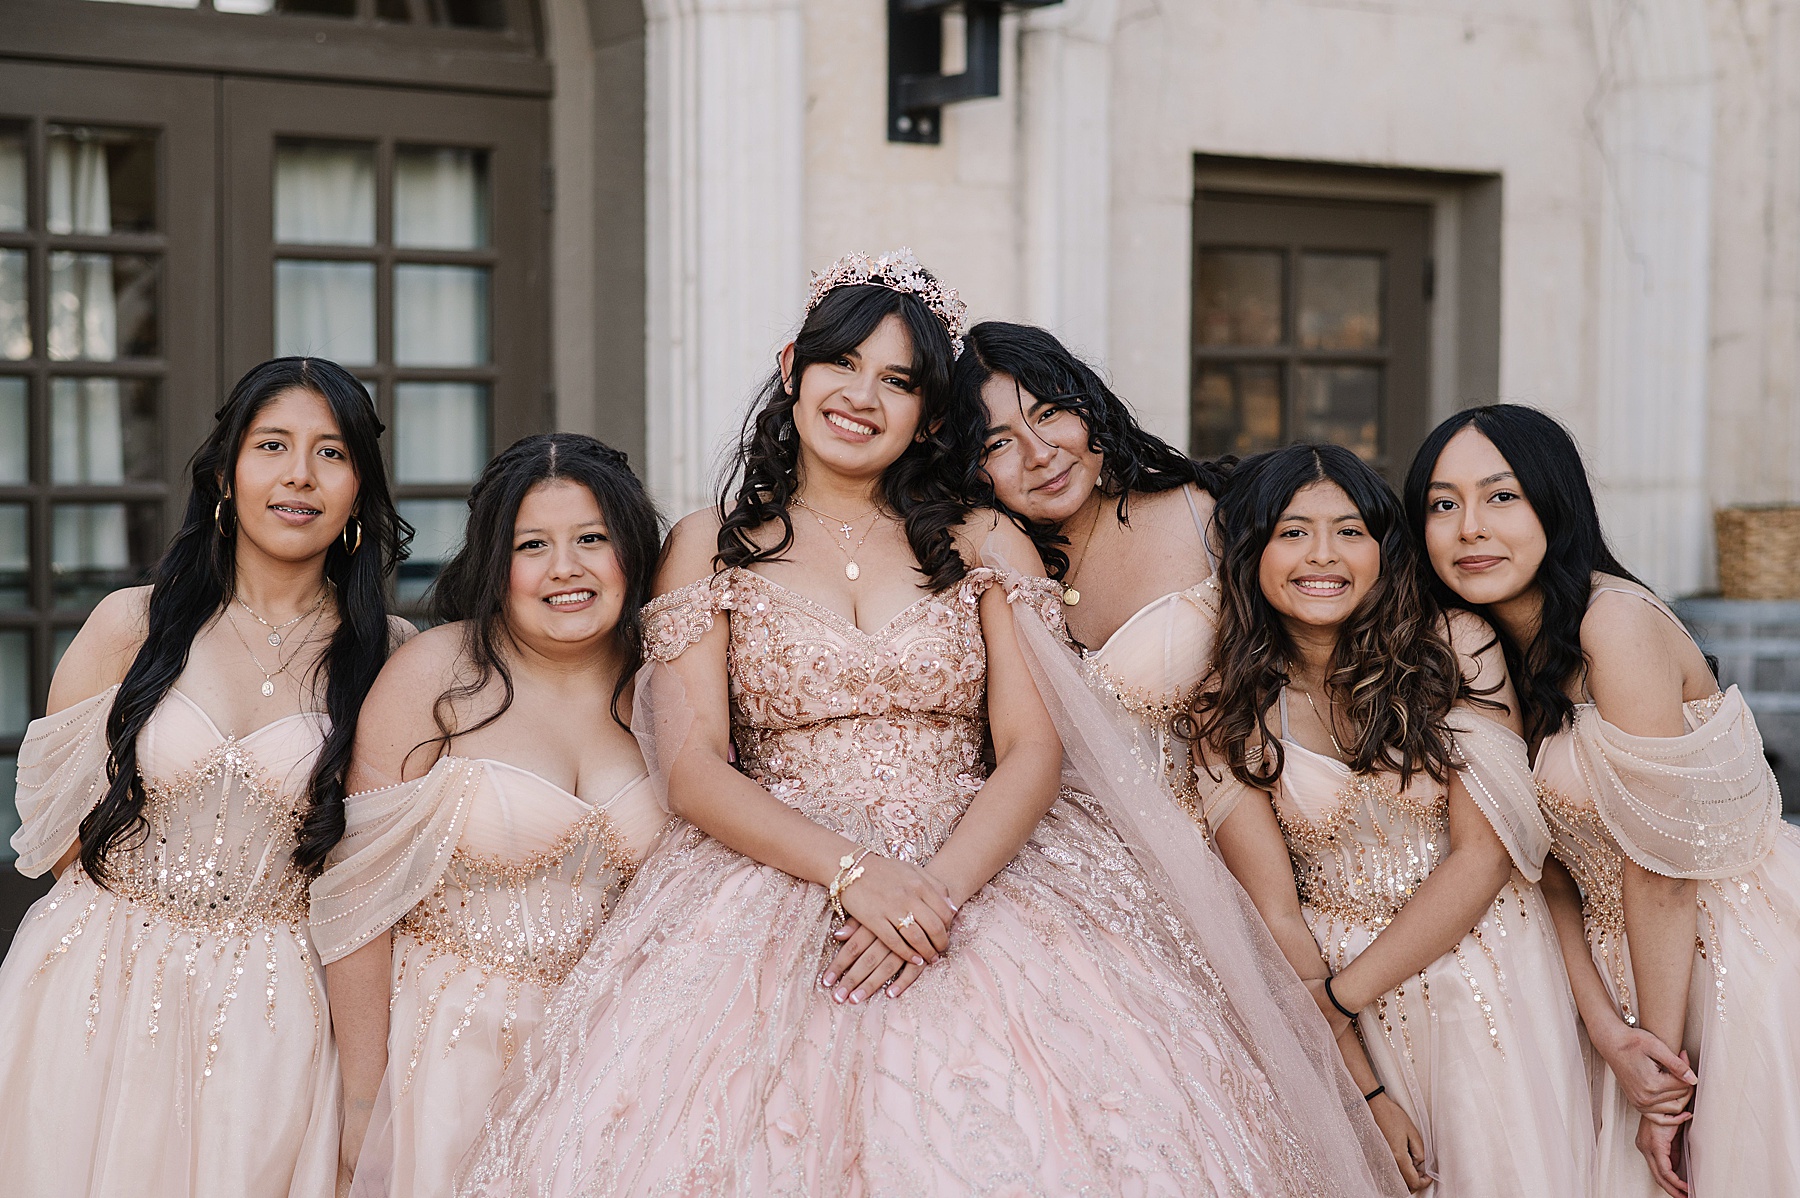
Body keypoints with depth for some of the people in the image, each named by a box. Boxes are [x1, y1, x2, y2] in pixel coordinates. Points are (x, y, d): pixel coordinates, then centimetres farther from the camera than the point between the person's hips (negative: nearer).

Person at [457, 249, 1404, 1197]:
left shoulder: (986, 545, 14)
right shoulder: (710, 545, 11)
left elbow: (1034, 749, 3)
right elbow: (692, 769, 0)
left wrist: (939, 889, -17)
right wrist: (853, 872, -16)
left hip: (980, 872, 1)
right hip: (776, 873, 0)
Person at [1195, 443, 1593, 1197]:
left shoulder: (1456, 647, -9)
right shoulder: (1230, 712, -7)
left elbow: (1484, 854, -11)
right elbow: (1275, 916, -8)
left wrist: (1340, 996, -13)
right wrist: (1364, 1094, -13)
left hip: (1490, 981, 0)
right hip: (1327, 983, 0)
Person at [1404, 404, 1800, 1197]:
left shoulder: (1615, 620, -21)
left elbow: (1660, 867, -19)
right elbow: (1550, 869, 2)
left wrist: (1666, 1049, -12)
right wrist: (1611, 1033, -9)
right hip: (1629, 965, 7)